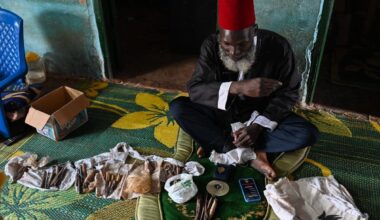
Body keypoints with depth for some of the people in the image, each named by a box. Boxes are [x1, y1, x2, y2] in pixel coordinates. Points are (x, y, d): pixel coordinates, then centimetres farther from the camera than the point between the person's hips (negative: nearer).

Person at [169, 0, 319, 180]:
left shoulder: (277, 46, -20)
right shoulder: (211, 46, -18)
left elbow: (288, 93, -13)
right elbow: (194, 89, -25)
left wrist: (258, 125, -26)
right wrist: (237, 87, -41)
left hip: (259, 114, 0)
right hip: (220, 111, 1)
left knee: (308, 134, -25)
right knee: (177, 107, -26)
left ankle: (220, 145, -20)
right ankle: (254, 151, -25)